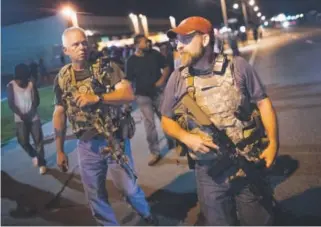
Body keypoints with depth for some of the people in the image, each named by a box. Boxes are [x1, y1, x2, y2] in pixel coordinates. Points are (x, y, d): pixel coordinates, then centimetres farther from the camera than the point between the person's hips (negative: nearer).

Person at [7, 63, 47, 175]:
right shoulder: (11, 86, -7)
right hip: (20, 119, 0)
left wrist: (30, 113, -15)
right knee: (23, 141, -6)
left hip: (34, 117, 0)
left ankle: (41, 163, 14)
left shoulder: (31, 84, -5)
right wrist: (21, 114, -20)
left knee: (38, 139, 1)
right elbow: (11, 104, -9)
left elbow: (37, 100, -3)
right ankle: (34, 155, 24)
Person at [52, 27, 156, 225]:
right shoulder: (62, 77, 3)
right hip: (86, 144, 3)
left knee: (128, 187, 9)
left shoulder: (106, 66, -7)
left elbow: (128, 95, -17)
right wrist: (60, 151, 8)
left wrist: (96, 98, -30)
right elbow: (59, 114, 7)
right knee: (95, 195, 12)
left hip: (115, 139, -2)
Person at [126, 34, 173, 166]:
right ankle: (155, 153, 11)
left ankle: (172, 143, 32)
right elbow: (129, 80, -1)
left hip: (158, 92, 2)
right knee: (149, 124, 1)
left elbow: (166, 67, 7)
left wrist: (162, 79, -10)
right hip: (143, 95, -1)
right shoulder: (131, 61, -4)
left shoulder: (154, 54, -1)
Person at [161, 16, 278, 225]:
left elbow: (263, 102, -1)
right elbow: (167, 120, 5)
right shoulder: (178, 79, -2)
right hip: (209, 172, 1)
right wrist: (186, 137, -14)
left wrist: (273, 143, -9)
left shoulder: (237, 66, -6)